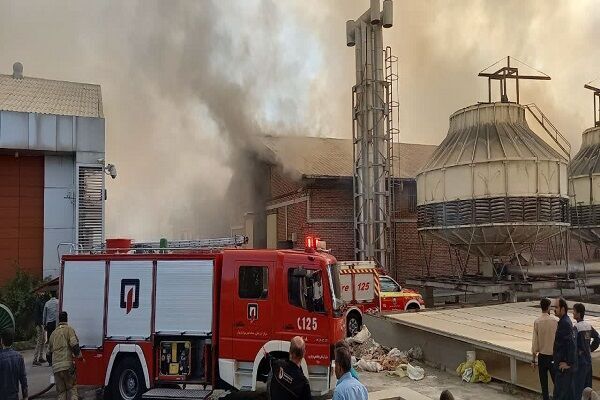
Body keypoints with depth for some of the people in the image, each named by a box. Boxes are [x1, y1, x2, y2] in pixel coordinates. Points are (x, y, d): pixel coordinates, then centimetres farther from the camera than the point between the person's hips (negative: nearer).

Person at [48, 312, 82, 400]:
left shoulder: (53, 333, 18)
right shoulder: (69, 329, 1)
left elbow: (49, 350, 23)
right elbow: (74, 344, -14)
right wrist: (79, 354, 0)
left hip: (55, 367, 5)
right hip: (67, 365, -5)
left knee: (61, 392, 9)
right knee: (73, 388, 1)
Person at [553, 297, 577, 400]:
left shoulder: (565, 323, -21)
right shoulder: (564, 321, 11)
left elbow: (572, 344, -25)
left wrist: (568, 363, -20)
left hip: (564, 365, -10)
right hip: (564, 363, 10)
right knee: (569, 390, 18)